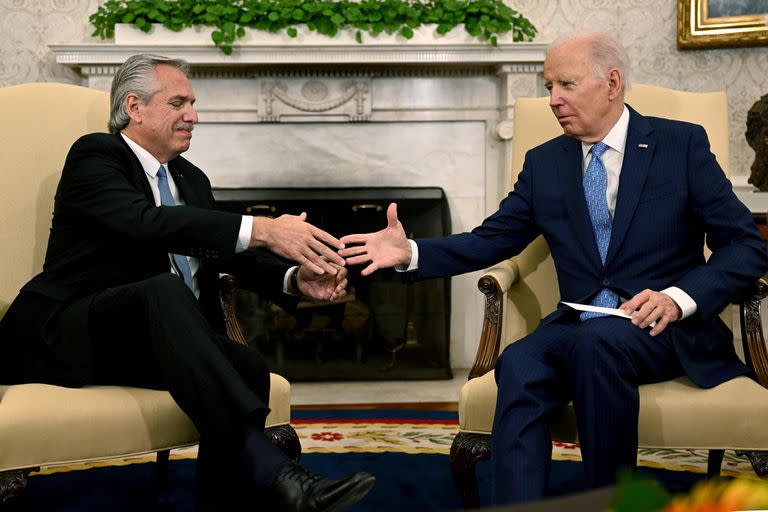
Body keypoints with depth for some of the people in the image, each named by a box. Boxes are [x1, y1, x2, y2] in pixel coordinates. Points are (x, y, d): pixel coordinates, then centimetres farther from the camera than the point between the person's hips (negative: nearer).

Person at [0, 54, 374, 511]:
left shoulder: (191, 179, 20)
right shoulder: (95, 155, -4)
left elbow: (232, 251, 9)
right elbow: (145, 221, -25)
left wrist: (296, 277, -14)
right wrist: (261, 229, -34)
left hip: (150, 342, 7)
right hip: (69, 335, -6)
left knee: (248, 365, -25)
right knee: (166, 288, -37)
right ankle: (271, 474, -49)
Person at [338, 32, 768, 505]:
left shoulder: (682, 144, 2)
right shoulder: (544, 163, 12)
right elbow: (491, 240, 11)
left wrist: (680, 298, -17)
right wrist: (411, 252, -6)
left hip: (668, 327, -2)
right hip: (578, 326, 3)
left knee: (596, 340, -35)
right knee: (519, 364, -30)